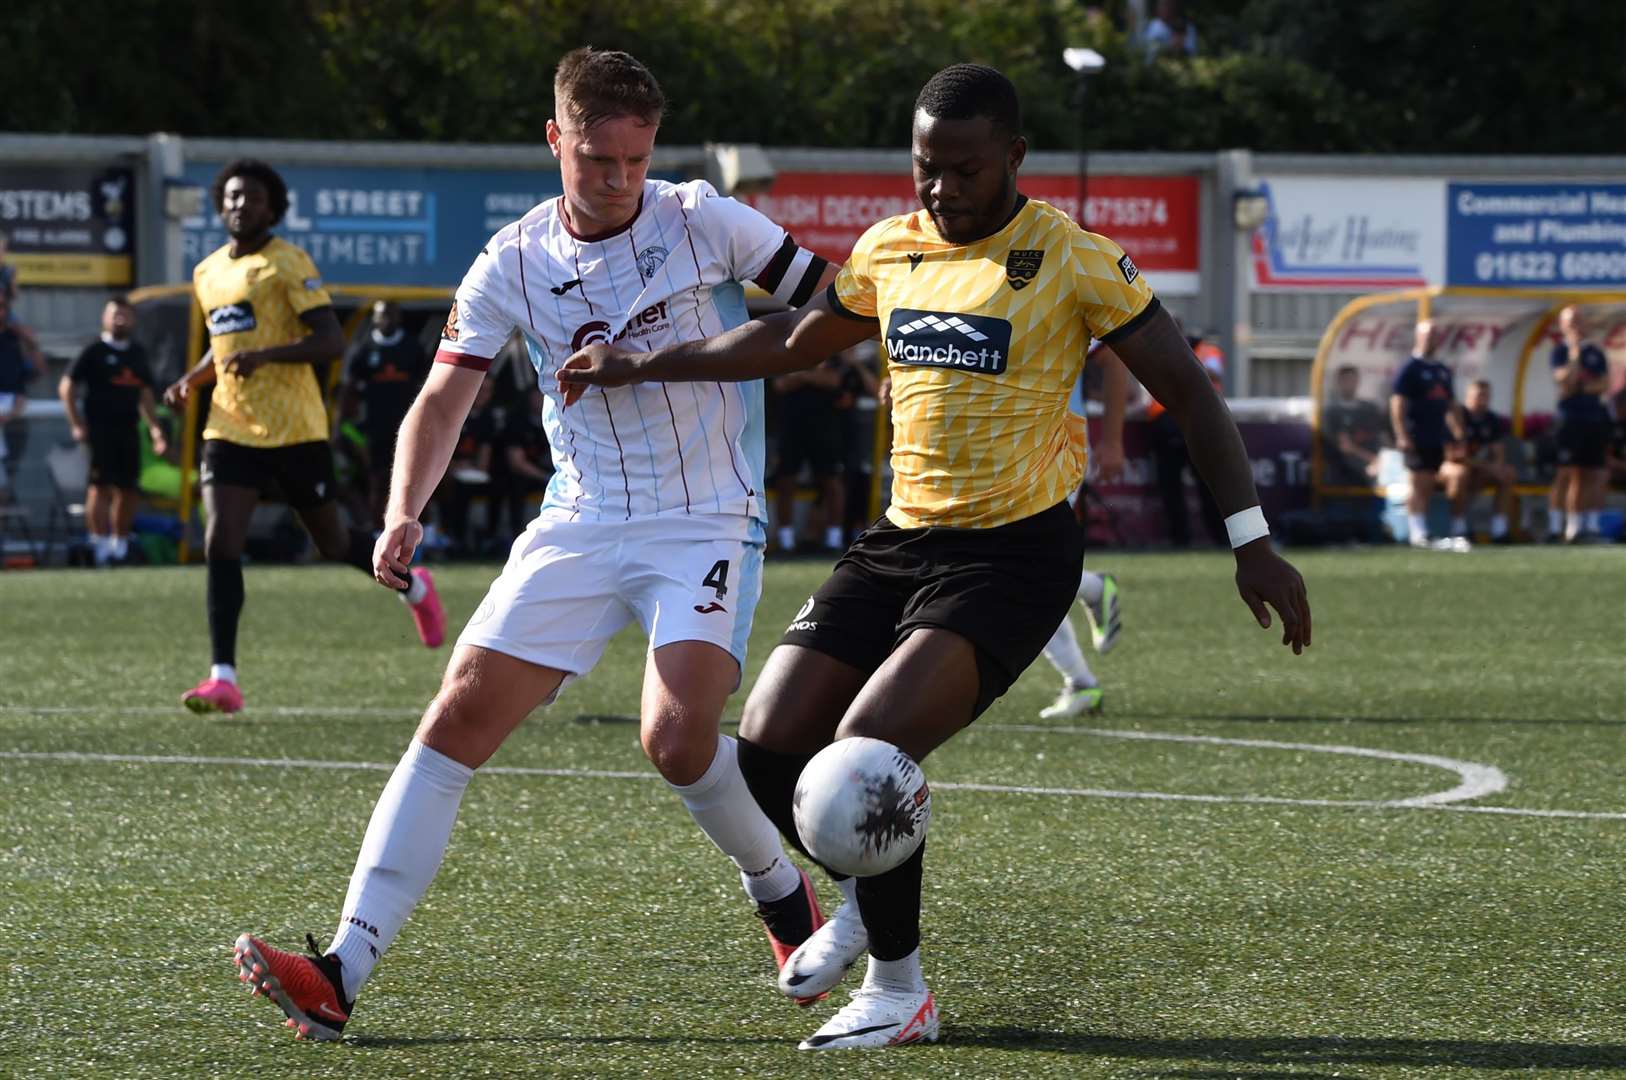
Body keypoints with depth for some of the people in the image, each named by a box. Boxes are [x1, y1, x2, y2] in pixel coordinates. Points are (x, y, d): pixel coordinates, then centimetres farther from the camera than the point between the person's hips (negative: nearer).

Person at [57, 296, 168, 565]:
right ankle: (99, 543, -9)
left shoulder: (138, 353, 15)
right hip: (100, 429, -6)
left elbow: (145, 393, 23)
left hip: (128, 430, 6)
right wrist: (76, 424, -8)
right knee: (100, 486, -10)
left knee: (128, 490, 7)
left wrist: (154, 427, 14)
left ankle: (120, 544, 16)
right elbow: (66, 387, -2)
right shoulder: (94, 352, -2)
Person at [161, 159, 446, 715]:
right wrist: (190, 381, 9)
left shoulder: (288, 264, -8)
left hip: (295, 429, -5)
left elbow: (331, 340, -15)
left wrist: (265, 355, -27)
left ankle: (412, 587, 39)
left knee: (332, 542, 8)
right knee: (220, 544, -11)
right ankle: (223, 679, -14)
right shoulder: (207, 274, 14)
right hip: (231, 430, 5)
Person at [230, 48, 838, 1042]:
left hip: (706, 523, -3)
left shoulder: (701, 222, -5)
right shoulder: (512, 264, 1)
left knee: (678, 738, -23)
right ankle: (343, 975, -13)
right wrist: (405, 513, -16)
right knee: (458, 717, -9)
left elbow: (834, 301, 4)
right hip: (579, 528, 3)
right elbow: (445, 397, -1)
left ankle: (785, 898, 10)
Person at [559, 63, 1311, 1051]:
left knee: (867, 748, -23)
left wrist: (1253, 542, -11)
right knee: (769, 750, -2)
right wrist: (642, 367, 23)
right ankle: (873, 901, 29)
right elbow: (793, 341, 25)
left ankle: (900, 991, -5)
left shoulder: (1070, 257, -10)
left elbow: (1187, 389, -6)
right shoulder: (891, 249, 7)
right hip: (904, 541, 6)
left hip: (1017, 551, -6)